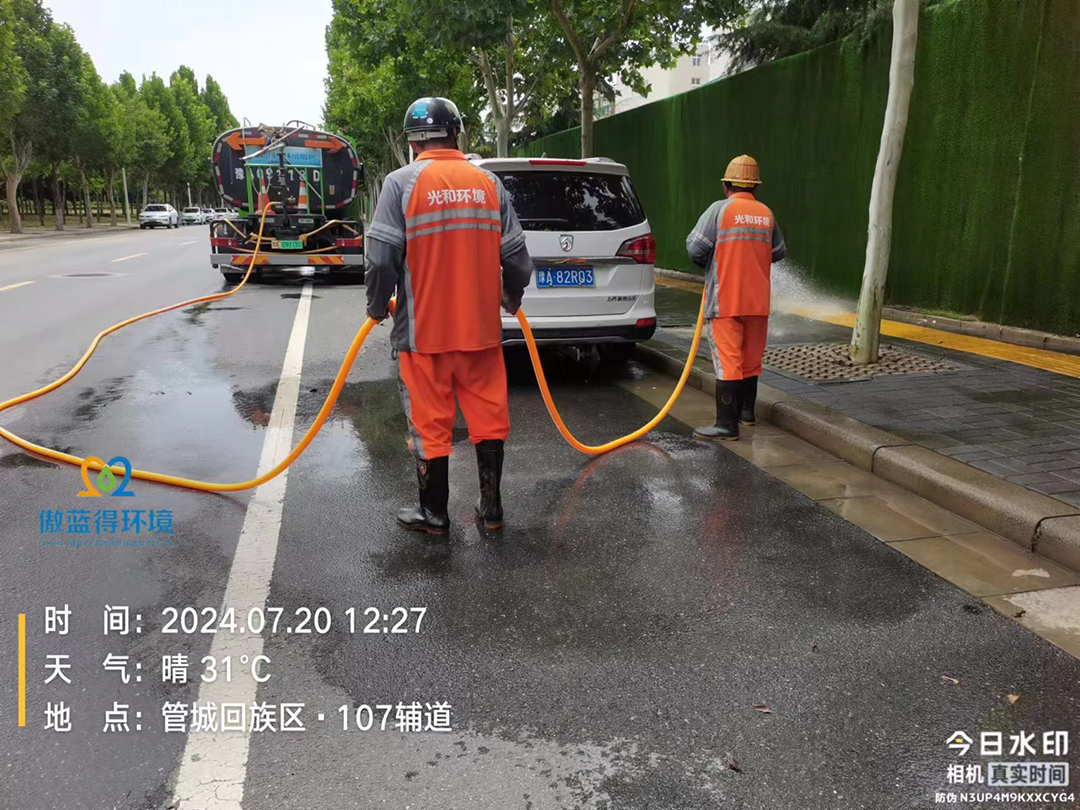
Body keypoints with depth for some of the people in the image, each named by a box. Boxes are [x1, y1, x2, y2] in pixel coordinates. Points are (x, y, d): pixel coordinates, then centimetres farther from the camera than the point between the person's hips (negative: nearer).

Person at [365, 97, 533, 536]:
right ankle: (491, 507, 23)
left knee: (430, 421, 8)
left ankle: (434, 513, 21)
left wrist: (377, 307, 7)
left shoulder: (401, 183, -7)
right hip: (481, 327, 3)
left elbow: (382, 258, -11)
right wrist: (511, 300, 24)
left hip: (423, 330, -3)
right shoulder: (488, 183, 4)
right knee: (488, 414, 14)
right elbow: (516, 257, 5)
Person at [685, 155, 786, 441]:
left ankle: (727, 424, -6)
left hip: (725, 300, -5)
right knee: (751, 358, 17)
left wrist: (706, 264, 9)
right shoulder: (766, 214, 6)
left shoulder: (720, 209, -9)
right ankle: (746, 411, 32)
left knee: (727, 361, -5)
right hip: (757, 300, 5)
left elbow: (695, 247, -12)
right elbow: (779, 252, 12)